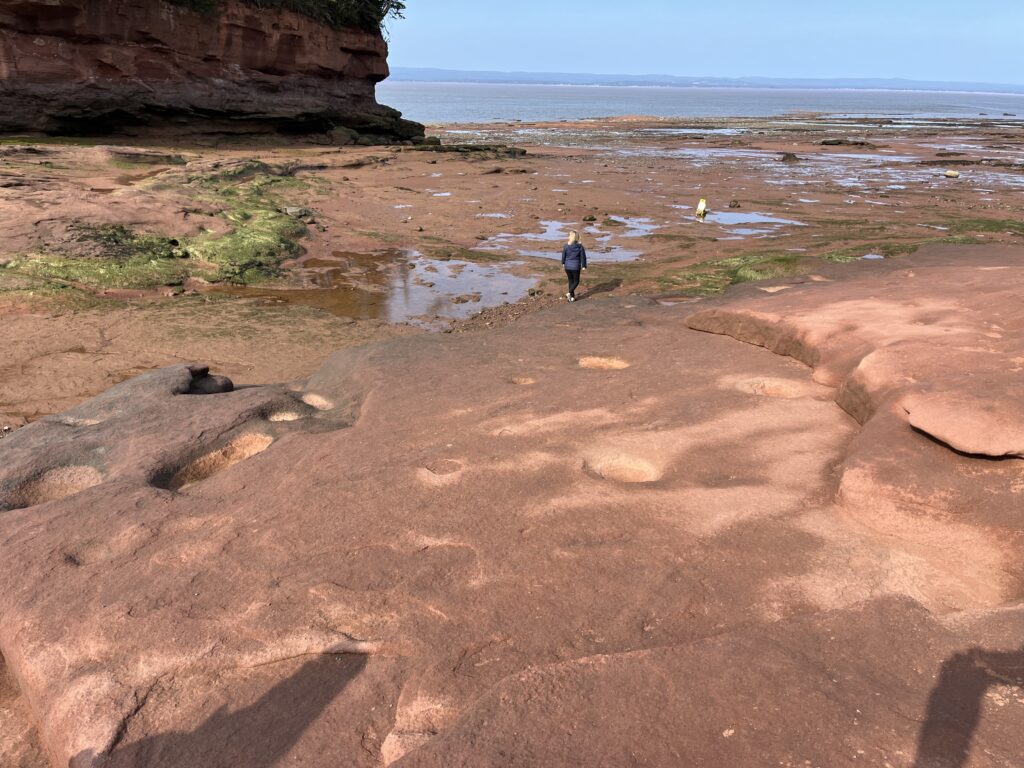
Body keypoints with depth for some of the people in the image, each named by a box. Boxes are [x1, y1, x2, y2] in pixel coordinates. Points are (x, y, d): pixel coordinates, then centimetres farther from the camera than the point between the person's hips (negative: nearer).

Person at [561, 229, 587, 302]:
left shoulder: (566, 246, -10)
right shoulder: (580, 246, -12)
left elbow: (563, 255, 0)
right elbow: (583, 257, -7)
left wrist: (563, 263, 18)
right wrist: (583, 266, 5)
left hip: (567, 266, 2)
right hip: (576, 267, -2)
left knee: (571, 281, 18)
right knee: (576, 281, 12)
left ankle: (572, 296, 23)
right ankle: (569, 293, -10)